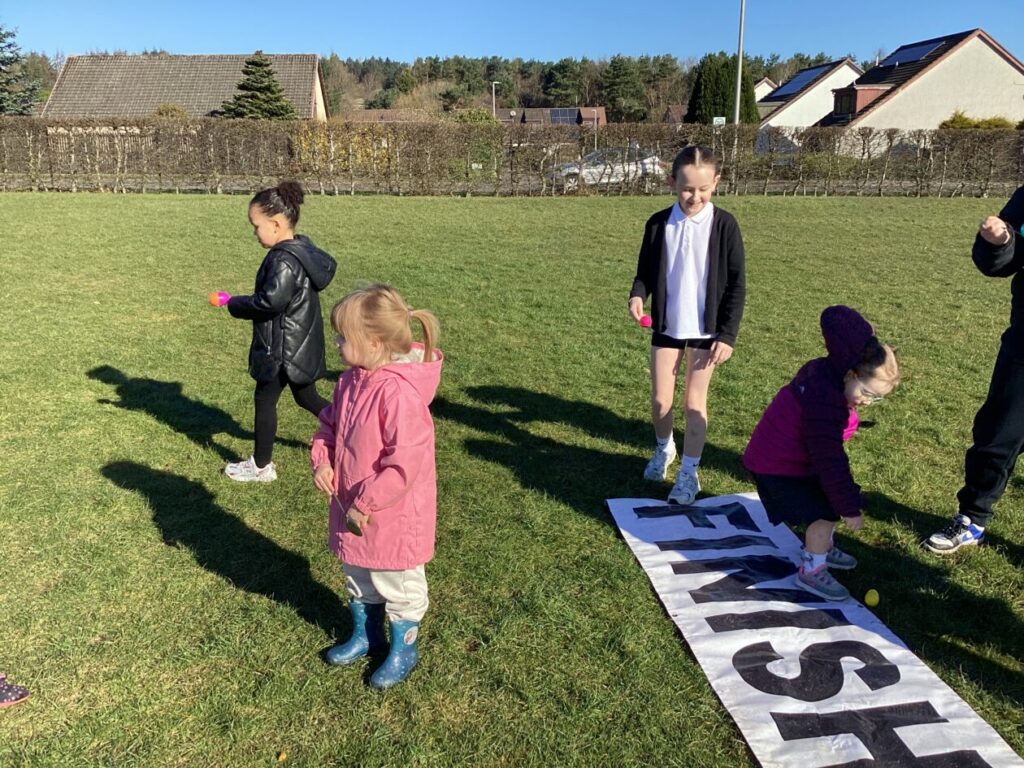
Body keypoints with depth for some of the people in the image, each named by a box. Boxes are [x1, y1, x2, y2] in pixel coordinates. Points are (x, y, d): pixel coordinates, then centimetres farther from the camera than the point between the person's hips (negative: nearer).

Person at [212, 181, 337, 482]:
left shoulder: (284, 260, -25)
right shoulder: (304, 249, 5)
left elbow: (270, 301, -34)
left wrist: (233, 303, -17)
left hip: (283, 349, -10)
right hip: (301, 345, 10)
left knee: (265, 400, 6)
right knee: (307, 397, 21)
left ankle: (261, 466, 21)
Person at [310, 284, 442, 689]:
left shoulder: (400, 393, -30)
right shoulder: (352, 380, -3)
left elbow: (405, 463, -31)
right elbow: (329, 424, 13)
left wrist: (364, 504, -23)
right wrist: (321, 459, -6)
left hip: (393, 515, -8)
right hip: (352, 507, 8)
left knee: (397, 585, 14)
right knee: (358, 576, 26)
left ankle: (404, 649, 37)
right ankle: (365, 635, 49)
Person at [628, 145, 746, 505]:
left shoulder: (724, 225, -8)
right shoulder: (658, 223, -3)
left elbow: (736, 283, -5)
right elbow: (646, 270, 7)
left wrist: (728, 334, -9)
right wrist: (638, 295, -17)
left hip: (706, 329, -2)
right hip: (666, 326, 2)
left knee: (695, 400, 4)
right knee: (660, 399, 7)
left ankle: (689, 472, 18)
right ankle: (663, 448, 37)